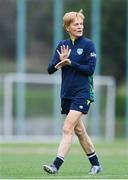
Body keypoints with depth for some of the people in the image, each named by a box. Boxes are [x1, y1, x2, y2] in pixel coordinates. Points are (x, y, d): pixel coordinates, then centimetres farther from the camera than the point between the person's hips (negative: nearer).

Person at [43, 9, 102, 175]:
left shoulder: (88, 44, -5)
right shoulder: (62, 45, 8)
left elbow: (90, 69, -12)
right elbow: (50, 69, 3)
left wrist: (71, 63, -18)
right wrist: (61, 61, -16)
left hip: (82, 94, -6)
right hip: (67, 94, 6)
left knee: (67, 129, -15)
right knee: (79, 130, 13)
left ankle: (56, 165, -20)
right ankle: (95, 164, 26)